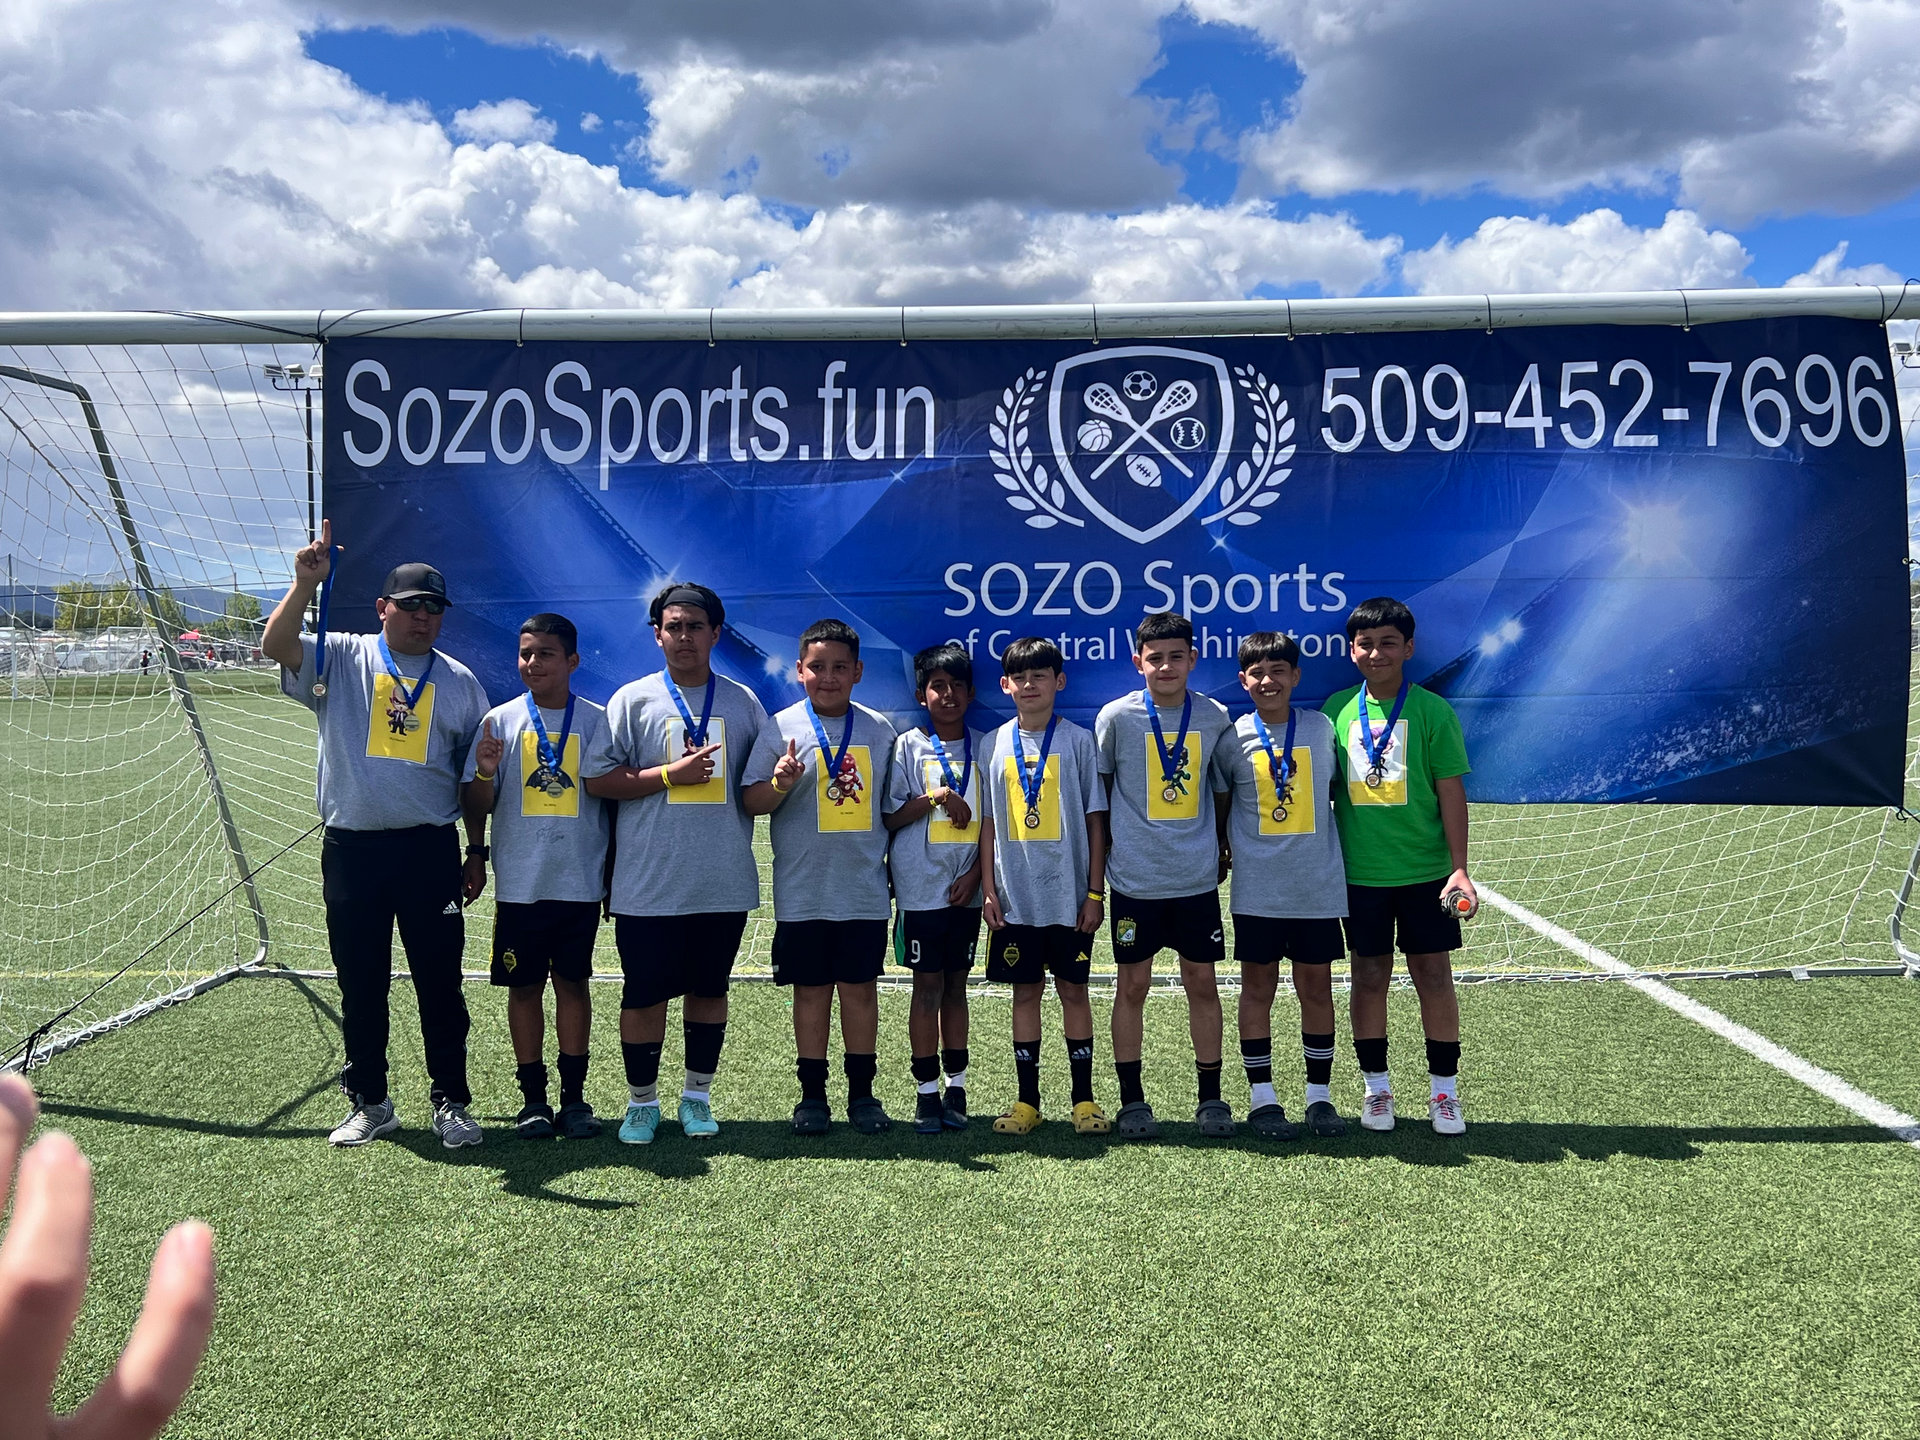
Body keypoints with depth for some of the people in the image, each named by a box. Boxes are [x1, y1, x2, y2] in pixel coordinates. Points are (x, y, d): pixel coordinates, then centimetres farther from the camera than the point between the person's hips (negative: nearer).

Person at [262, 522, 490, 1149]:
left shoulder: (459, 681, 9)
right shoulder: (340, 658, 5)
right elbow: (276, 645, -14)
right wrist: (306, 582, -26)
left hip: (430, 850, 0)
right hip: (351, 849, 0)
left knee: (440, 983, 4)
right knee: (360, 985, 9)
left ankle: (451, 1103, 16)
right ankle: (370, 1104, 24)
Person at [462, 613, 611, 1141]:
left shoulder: (598, 721, 2)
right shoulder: (501, 720, 2)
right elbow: (477, 804, 4)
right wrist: (484, 773, -17)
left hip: (581, 881, 0)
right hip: (520, 883, 0)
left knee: (573, 983, 6)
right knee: (524, 985, 6)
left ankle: (574, 1097, 15)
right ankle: (533, 1098, 17)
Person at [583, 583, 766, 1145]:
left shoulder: (743, 702, 9)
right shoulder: (633, 699, 1)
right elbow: (598, 779, -5)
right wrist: (671, 774, -13)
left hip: (724, 881, 2)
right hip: (650, 882, -2)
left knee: (709, 988, 12)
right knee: (644, 993, 5)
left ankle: (698, 1096, 28)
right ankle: (641, 1102, 22)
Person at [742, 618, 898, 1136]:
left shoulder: (879, 729, 7)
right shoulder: (781, 728, -2)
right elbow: (752, 802, -2)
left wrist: (893, 860, 12)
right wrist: (780, 784, -22)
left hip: (865, 889, 2)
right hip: (803, 891, -2)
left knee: (861, 988, 8)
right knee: (811, 990, 6)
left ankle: (863, 1093, 19)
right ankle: (812, 1095, 18)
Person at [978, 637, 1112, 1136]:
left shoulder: (1077, 740, 0)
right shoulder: (995, 744, 5)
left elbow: (1095, 820, 0)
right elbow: (988, 823, 7)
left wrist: (1095, 893, -4)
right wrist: (989, 888, 1)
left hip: (1069, 894, -1)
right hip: (1015, 897, 2)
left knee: (1073, 989, 5)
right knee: (1025, 991, 8)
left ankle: (1084, 1099, 16)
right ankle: (1027, 1100, 17)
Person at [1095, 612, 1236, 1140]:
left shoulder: (1215, 718, 1)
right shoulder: (1117, 716, -5)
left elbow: (1223, 788, 13)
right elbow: (1098, 789, 6)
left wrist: (1222, 849, 14)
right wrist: (1102, 851, 8)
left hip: (1197, 877, 2)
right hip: (1135, 877, -1)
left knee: (1202, 982, 7)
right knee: (1133, 984, 6)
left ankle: (1211, 1097, 20)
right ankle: (1132, 1099, 17)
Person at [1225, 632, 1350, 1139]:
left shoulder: (1321, 727, 2)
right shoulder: (1234, 736, -2)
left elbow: (1335, 790, 13)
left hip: (1318, 886, 1)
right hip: (1257, 888, -1)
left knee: (1317, 987, 7)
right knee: (1258, 988, 5)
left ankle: (1319, 1095, 19)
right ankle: (1262, 1097, 16)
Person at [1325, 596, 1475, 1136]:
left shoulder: (1432, 711, -4)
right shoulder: (1337, 709, 3)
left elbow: (1451, 790, -4)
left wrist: (1460, 868, -9)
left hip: (1424, 870, -2)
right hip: (1359, 872, 2)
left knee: (1434, 976, 4)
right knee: (1369, 979, 9)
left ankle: (1444, 1090, 17)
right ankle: (1377, 1088, 21)